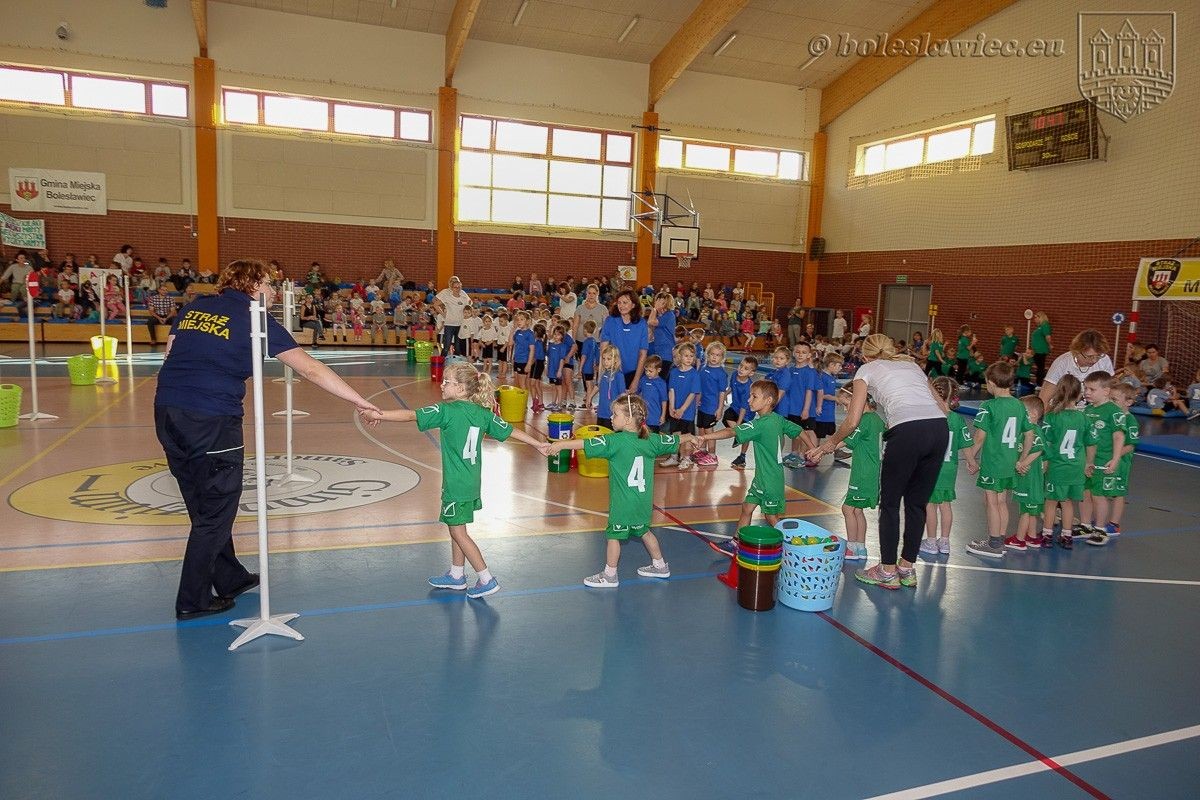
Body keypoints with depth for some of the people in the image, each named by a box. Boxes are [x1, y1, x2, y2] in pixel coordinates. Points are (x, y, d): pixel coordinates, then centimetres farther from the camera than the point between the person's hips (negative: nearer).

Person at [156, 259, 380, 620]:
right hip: (213, 418, -7)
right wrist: (358, 400, -4)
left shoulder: (194, 307, 15)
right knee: (215, 512, 7)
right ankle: (193, 601, 16)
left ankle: (229, 579, 34)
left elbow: (170, 352, 16)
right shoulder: (256, 320, -2)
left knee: (204, 507, 19)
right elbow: (310, 368, -6)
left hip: (166, 410, 7)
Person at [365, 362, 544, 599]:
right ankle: (456, 575, 33)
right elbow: (511, 431, 7)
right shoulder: (483, 413, 3)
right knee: (456, 529, 21)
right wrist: (540, 445, 17)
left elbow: (411, 415, -23)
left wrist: (380, 415, -19)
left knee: (458, 532, 4)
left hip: (456, 486, -8)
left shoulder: (447, 411, -17)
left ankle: (487, 580, 7)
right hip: (472, 484, 8)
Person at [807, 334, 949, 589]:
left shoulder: (866, 369, 16)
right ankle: (907, 568, 27)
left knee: (889, 503, 11)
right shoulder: (911, 365, 31)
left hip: (908, 431, -5)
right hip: (940, 427, 5)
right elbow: (942, 406, 27)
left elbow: (852, 421, 8)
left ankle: (887, 571, 17)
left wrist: (830, 443, 23)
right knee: (917, 503, 17)